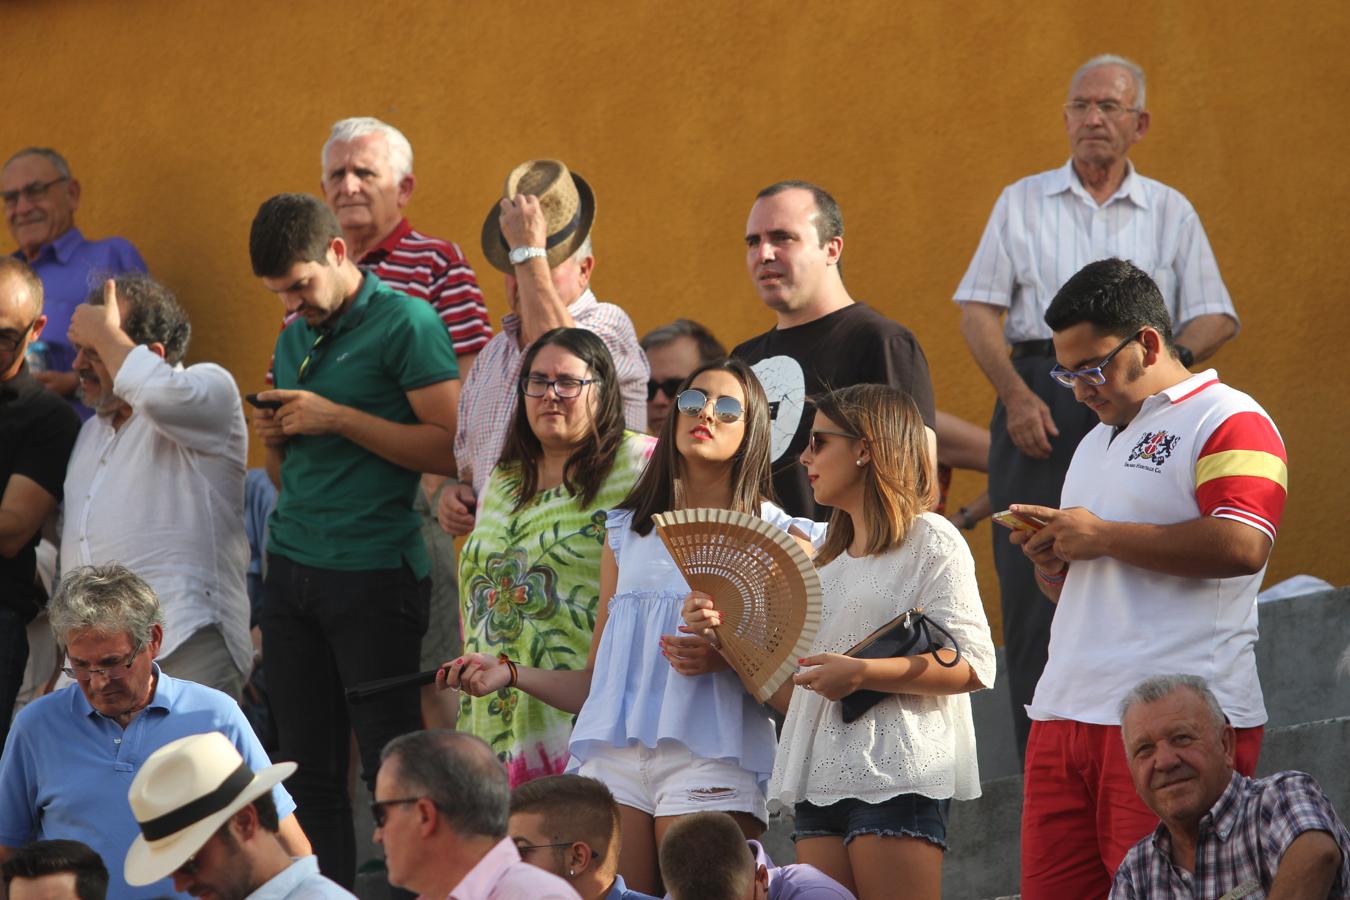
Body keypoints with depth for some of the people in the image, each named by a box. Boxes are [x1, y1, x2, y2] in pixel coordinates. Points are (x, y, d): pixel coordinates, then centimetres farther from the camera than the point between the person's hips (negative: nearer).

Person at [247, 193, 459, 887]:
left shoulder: (405, 323, -5)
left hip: (372, 575, -7)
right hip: (292, 567, 7)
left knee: (392, 767, -5)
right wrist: (275, 438, 2)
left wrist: (337, 419, -14)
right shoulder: (293, 340, 17)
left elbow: (450, 449, -14)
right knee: (309, 770, 4)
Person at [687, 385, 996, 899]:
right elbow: (792, 693, 22)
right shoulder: (825, 560, 26)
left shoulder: (930, 541, 2)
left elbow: (973, 667, -10)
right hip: (820, 780, 7)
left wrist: (862, 674, -17)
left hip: (898, 779, -7)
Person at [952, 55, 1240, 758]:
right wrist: (1015, 395, -9)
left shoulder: (1170, 212, 14)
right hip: (1041, 402, 0)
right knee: (1032, 587, -6)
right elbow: (979, 310, 7)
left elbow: (1216, 318, 9)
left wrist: (1170, 359, -13)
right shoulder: (1022, 203, 13)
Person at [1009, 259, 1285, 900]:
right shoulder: (1096, 443, 27)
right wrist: (1051, 562, 11)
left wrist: (1102, 536, -11)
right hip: (1065, 714, 8)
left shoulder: (1227, 421, -2)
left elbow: (1240, 547, -19)